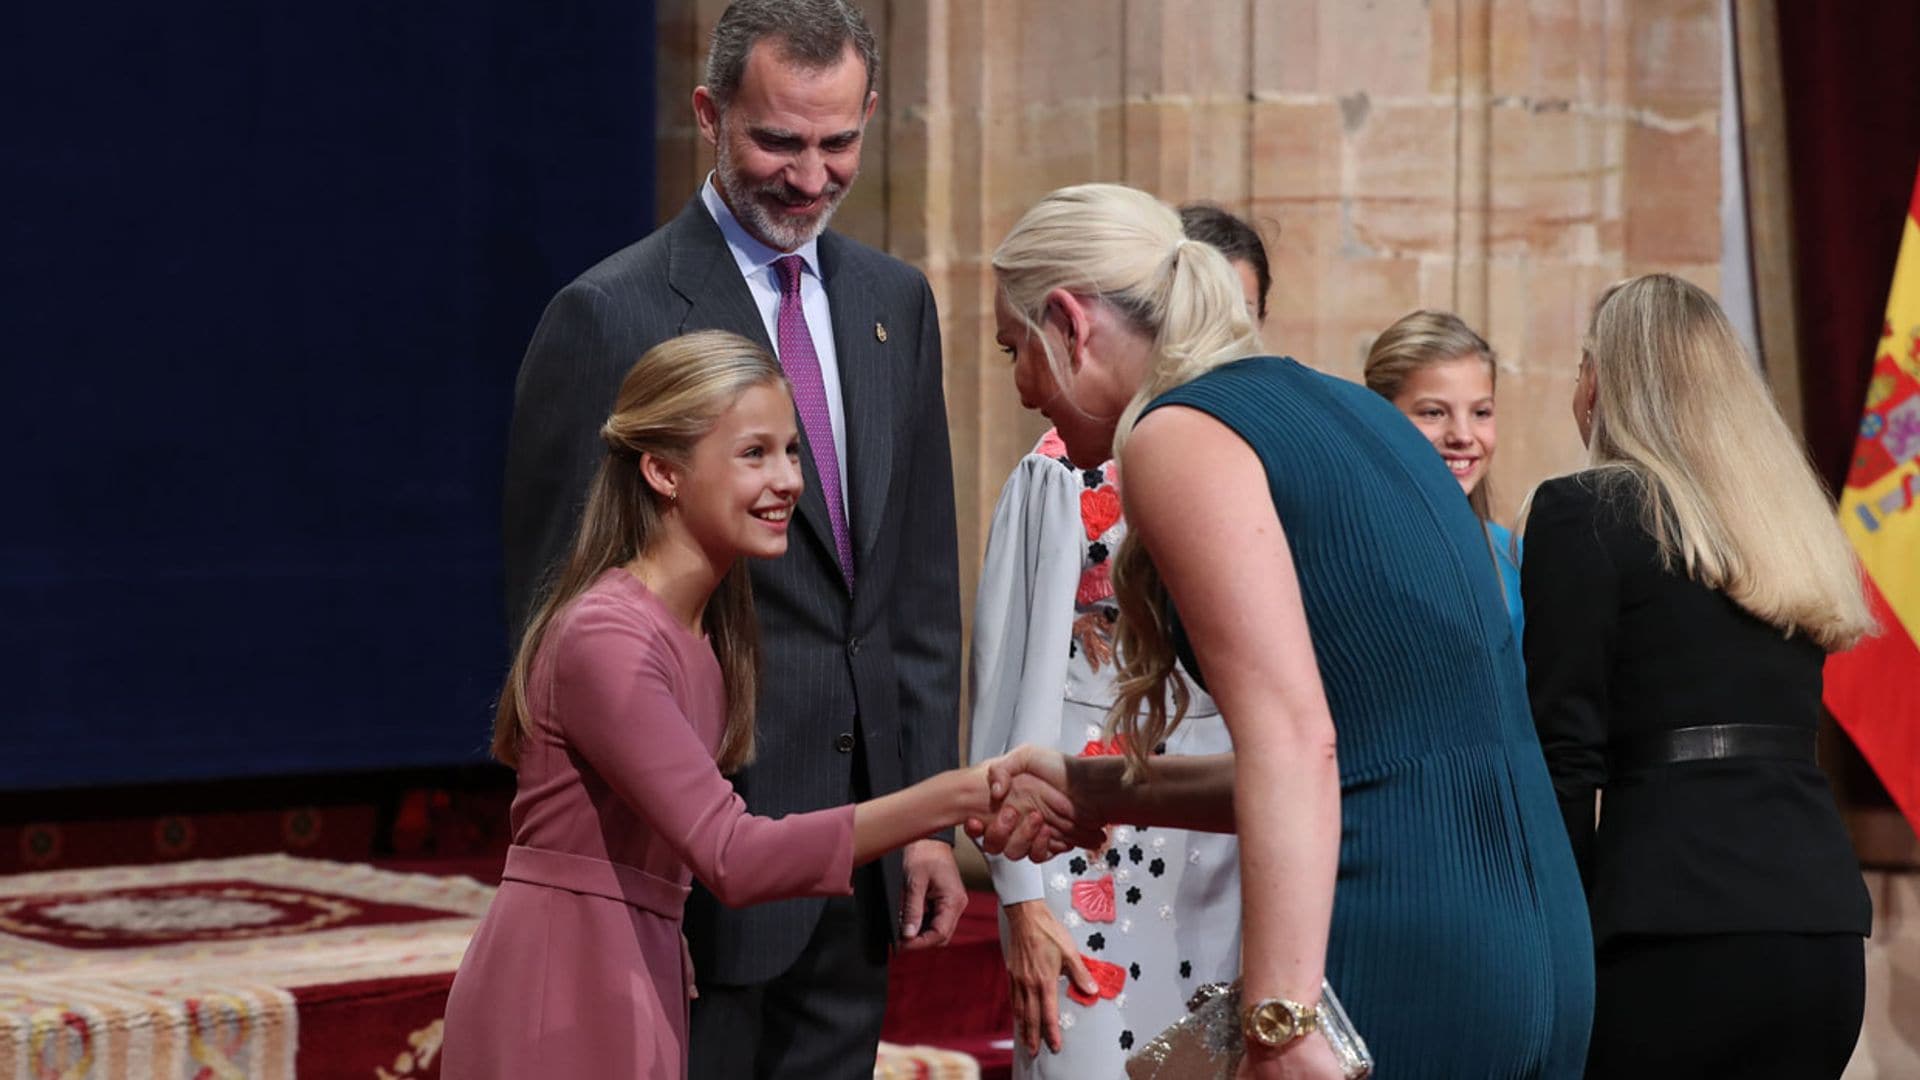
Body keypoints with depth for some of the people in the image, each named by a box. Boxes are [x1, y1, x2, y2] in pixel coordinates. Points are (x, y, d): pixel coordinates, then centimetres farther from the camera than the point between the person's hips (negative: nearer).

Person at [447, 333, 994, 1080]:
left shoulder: (715, 628, 10)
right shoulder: (607, 638, -19)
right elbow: (733, 857, -26)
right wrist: (955, 797, -31)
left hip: (642, 985, 8)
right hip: (561, 998, -8)